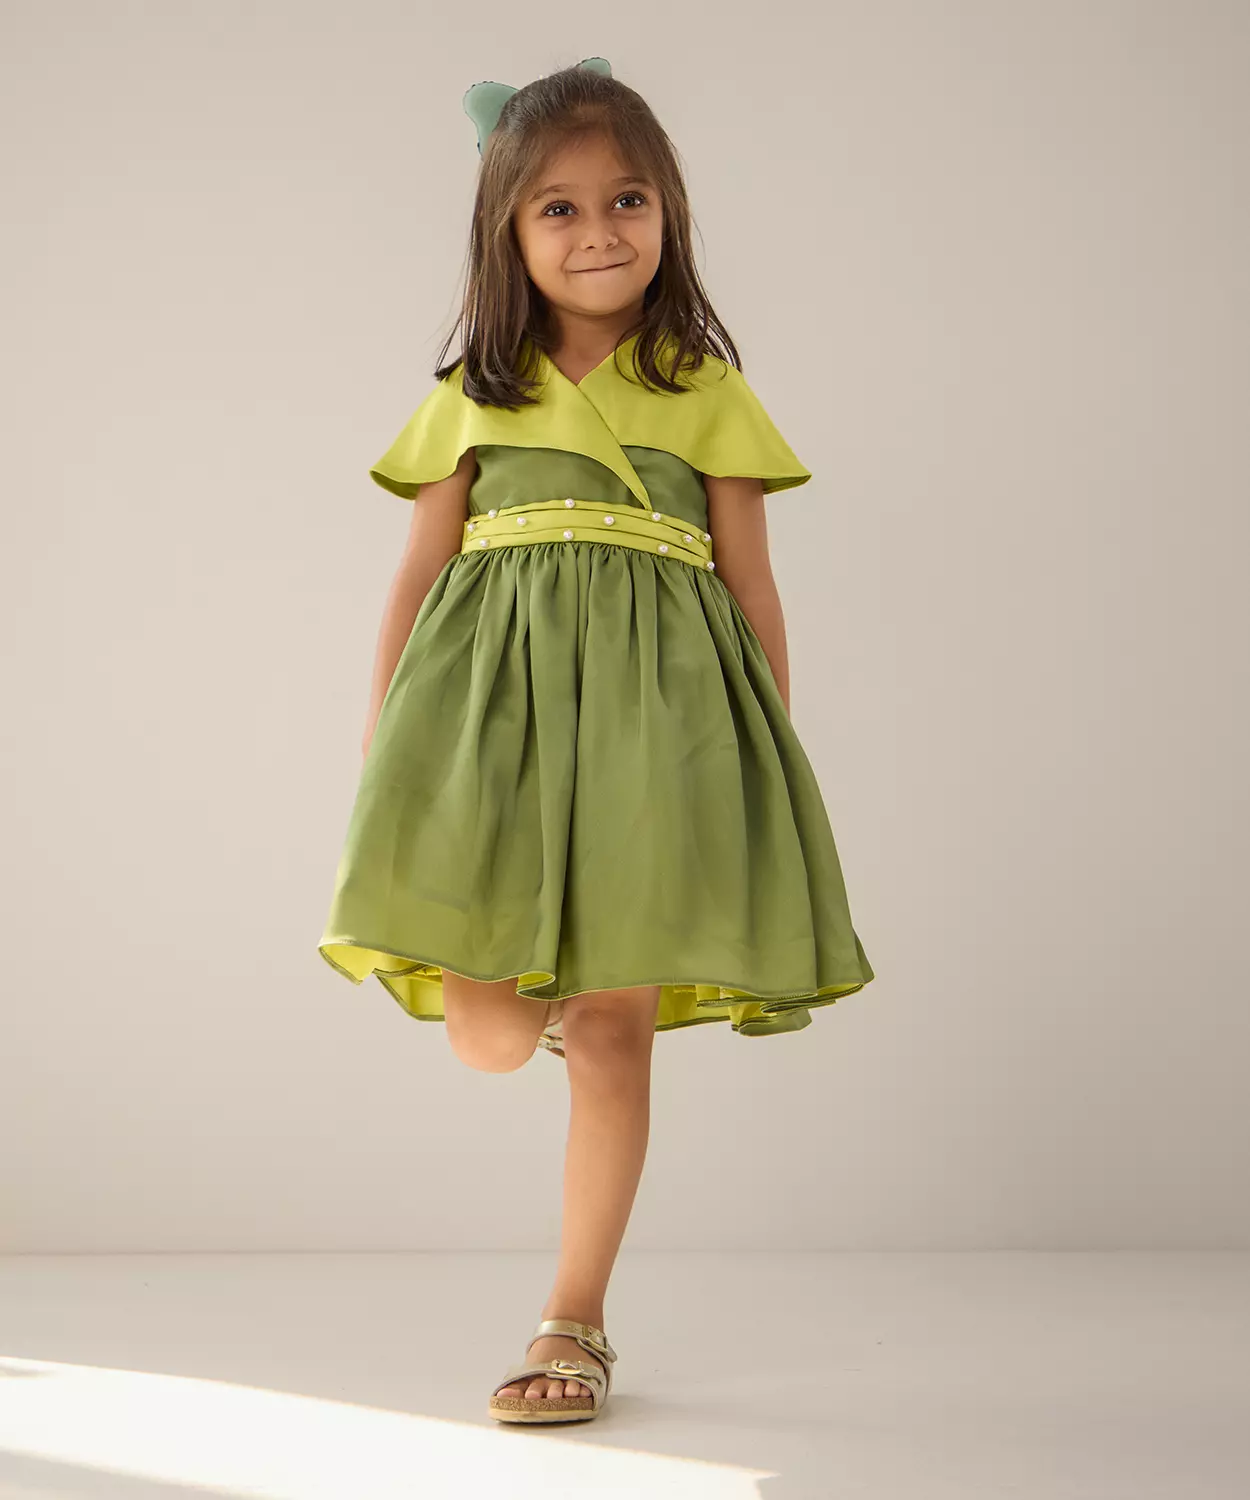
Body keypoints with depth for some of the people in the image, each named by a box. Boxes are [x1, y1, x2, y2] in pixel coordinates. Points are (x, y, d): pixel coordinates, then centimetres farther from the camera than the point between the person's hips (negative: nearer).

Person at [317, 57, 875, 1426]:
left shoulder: (706, 392, 7)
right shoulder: (475, 392, 11)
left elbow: (754, 592, 8)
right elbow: (418, 578, 12)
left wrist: (775, 767, 5)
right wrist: (382, 756, 8)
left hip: (652, 708, -1)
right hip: (494, 695, 1)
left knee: (615, 1030, 0)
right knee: (485, 1029, -9)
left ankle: (574, 1324, 12)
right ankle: (552, 995, 31)